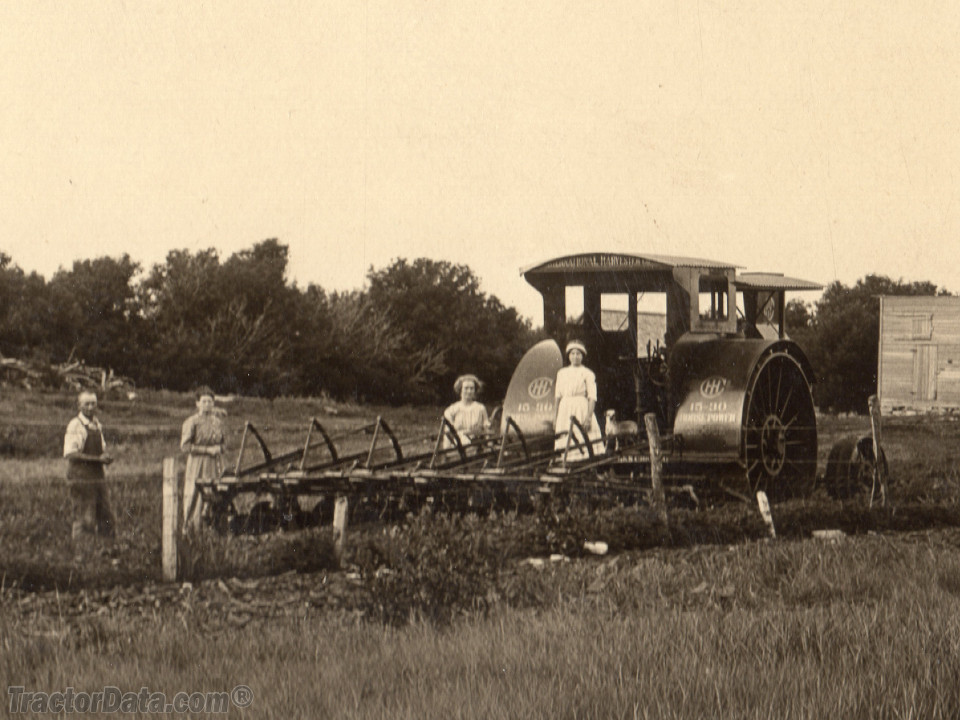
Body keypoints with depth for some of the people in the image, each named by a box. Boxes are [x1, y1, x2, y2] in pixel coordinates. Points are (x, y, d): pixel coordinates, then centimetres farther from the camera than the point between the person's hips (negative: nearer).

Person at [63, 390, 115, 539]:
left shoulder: (97, 425, 15)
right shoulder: (75, 426, -9)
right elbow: (70, 454, -17)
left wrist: (106, 458, 3)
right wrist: (98, 459, -18)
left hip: (98, 476, 7)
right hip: (81, 477, -7)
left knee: (106, 517, 7)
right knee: (84, 520, -7)